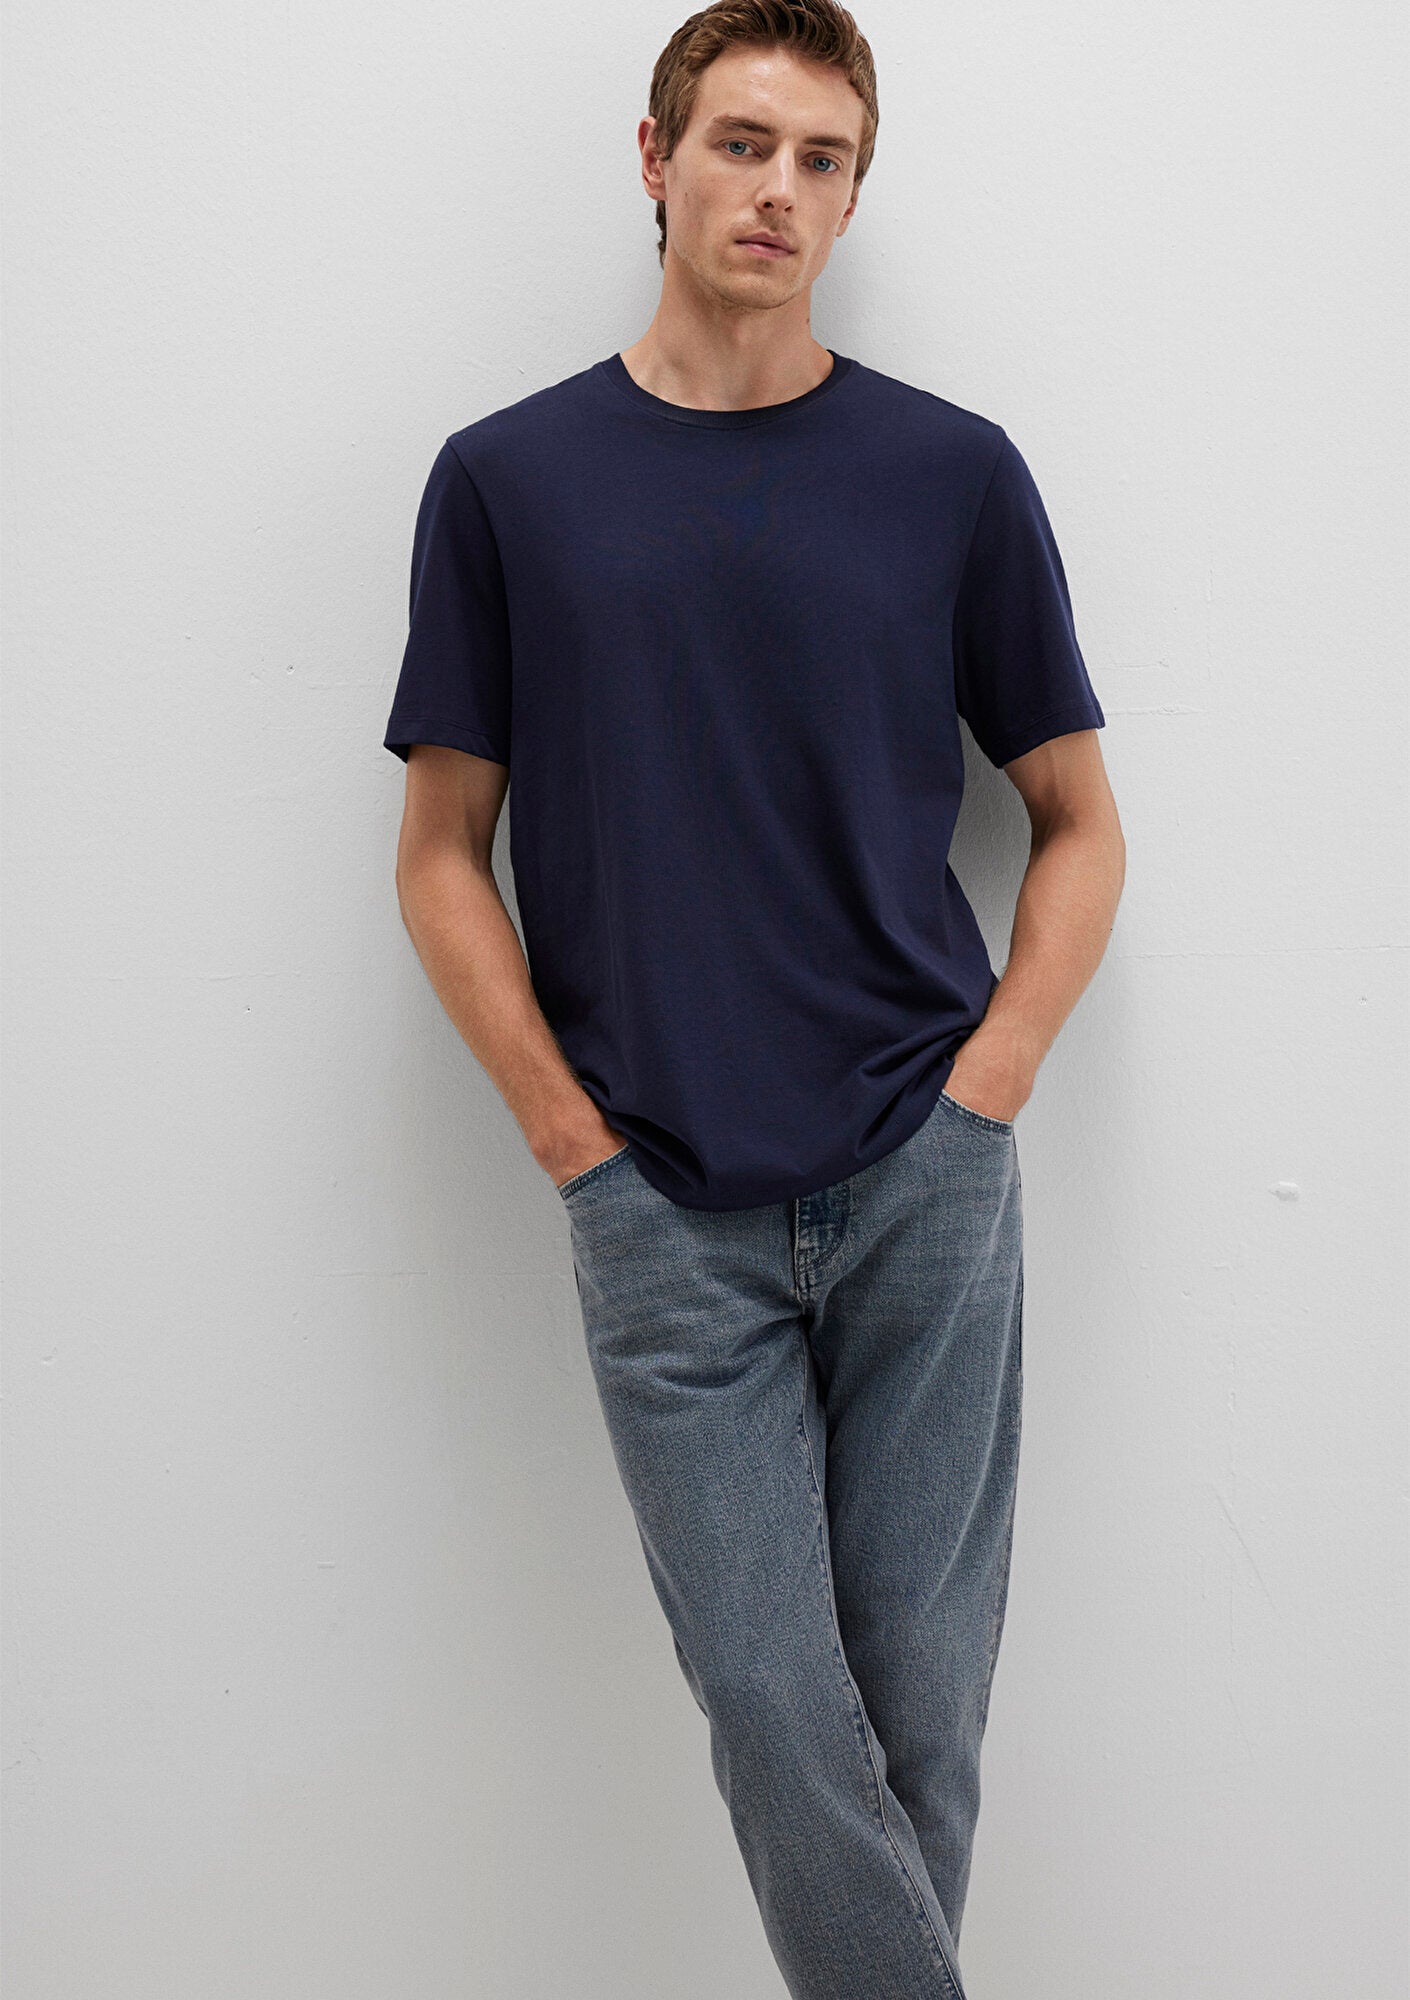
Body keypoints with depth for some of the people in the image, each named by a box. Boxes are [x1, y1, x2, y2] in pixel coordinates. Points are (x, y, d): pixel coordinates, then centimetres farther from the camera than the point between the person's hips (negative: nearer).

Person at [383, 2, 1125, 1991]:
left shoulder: (955, 473, 3)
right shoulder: (508, 479, 4)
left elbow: (1079, 822, 9)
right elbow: (445, 851, 6)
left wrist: (979, 1091, -3)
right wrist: (577, 1139, -2)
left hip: (920, 1189, 0)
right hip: (667, 1216, 0)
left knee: (916, 1701, 8)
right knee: (770, 1697, -1)